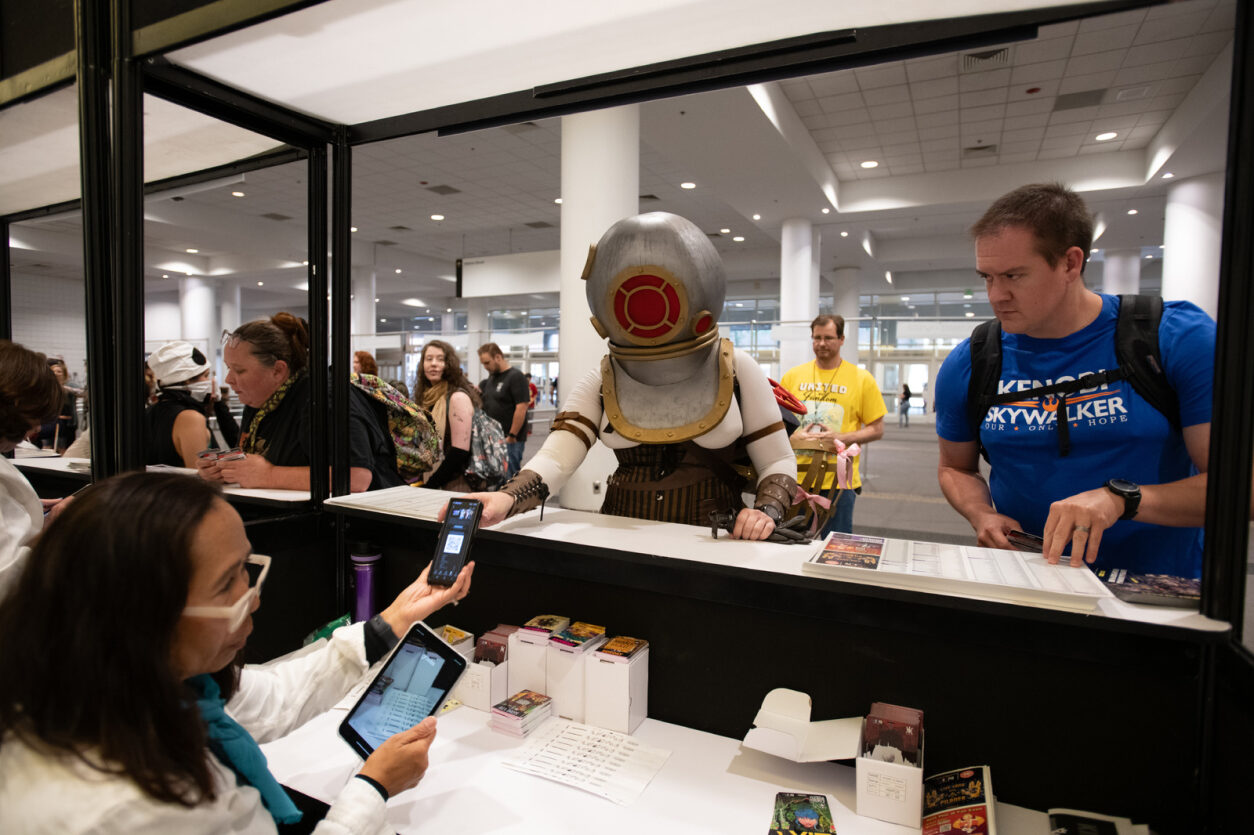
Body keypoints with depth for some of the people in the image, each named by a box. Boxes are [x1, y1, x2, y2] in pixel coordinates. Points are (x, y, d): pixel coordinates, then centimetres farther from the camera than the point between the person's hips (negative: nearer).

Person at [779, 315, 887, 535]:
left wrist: (840, 438, -14)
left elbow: (877, 430, 2)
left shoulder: (861, 379, 1)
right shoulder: (792, 376, 6)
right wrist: (794, 437, -9)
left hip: (839, 480, -2)